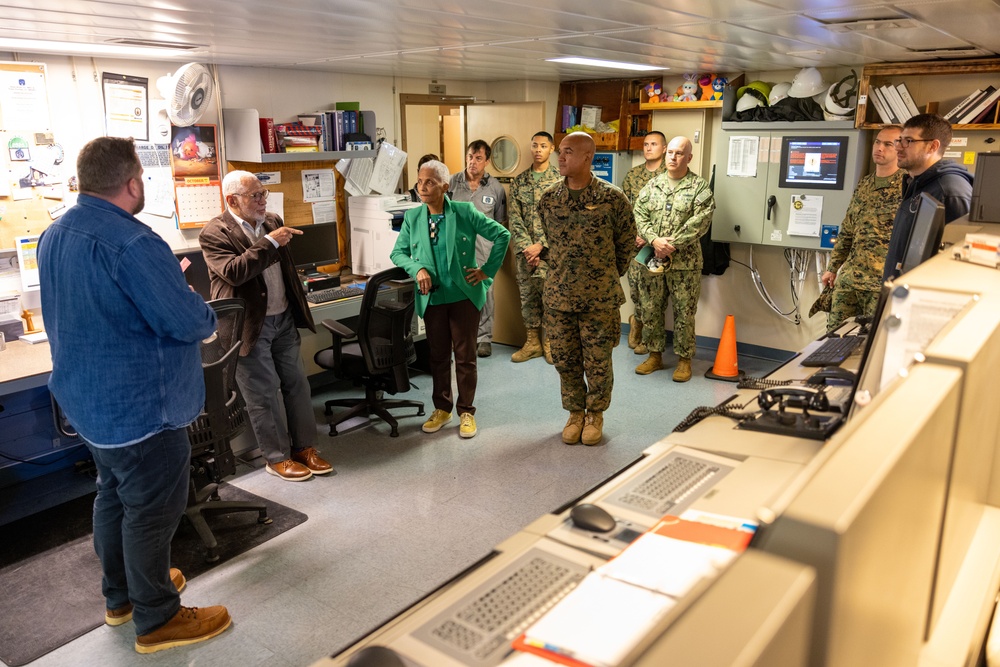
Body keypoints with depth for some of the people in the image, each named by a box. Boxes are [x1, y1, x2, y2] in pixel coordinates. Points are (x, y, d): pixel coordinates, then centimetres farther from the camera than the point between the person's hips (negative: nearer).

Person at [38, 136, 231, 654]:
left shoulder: (54, 236, 6)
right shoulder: (132, 243, -26)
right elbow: (187, 322, -26)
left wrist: (164, 283, 11)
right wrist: (205, 312, -4)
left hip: (86, 398, 10)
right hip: (139, 407, -10)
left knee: (113, 496, 22)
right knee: (151, 511, 3)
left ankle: (120, 596, 38)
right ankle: (156, 620, 18)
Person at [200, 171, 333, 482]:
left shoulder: (272, 222, 9)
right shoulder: (214, 233, -12)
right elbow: (233, 272, -28)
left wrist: (298, 309, 19)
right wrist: (270, 242, -27)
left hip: (283, 319, 6)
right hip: (250, 326, -6)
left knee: (297, 385, 11)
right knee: (263, 395, 4)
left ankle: (304, 447, 24)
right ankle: (277, 458, 17)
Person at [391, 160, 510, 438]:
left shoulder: (464, 212, -9)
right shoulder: (412, 217, 1)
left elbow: (502, 235, -5)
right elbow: (397, 252, 4)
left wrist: (488, 270, -6)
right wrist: (417, 269, -15)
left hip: (464, 294, -3)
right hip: (432, 298, 3)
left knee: (465, 356, 6)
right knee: (438, 355, 14)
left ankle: (466, 411, 20)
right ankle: (442, 408, 30)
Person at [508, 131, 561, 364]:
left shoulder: (560, 179, -2)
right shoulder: (519, 181, 8)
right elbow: (514, 217, 2)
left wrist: (540, 245, -14)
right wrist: (526, 246, -10)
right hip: (524, 250, 3)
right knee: (527, 296, 9)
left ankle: (549, 342, 15)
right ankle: (533, 342, 20)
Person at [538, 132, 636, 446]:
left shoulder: (612, 197, -8)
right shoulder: (548, 198, 2)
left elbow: (627, 242, 3)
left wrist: (609, 276, 9)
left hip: (599, 297, -3)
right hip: (558, 295, 3)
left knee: (598, 361, 7)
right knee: (565, 360, 11)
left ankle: (595, 414, 27)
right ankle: (575, 412, 30)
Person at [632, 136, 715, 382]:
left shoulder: (700, 187, -3)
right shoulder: (653, 185, 9)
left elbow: (700, 222, -13)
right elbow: (639, 214, 1)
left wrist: (673, 244, -18)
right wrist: (654, 240, -15)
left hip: (685, 262, -4)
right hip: (653, 260, 4)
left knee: (684, 313, 4)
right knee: (650, 310, 11)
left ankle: (684, 359, 18)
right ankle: (655, 355, 25)